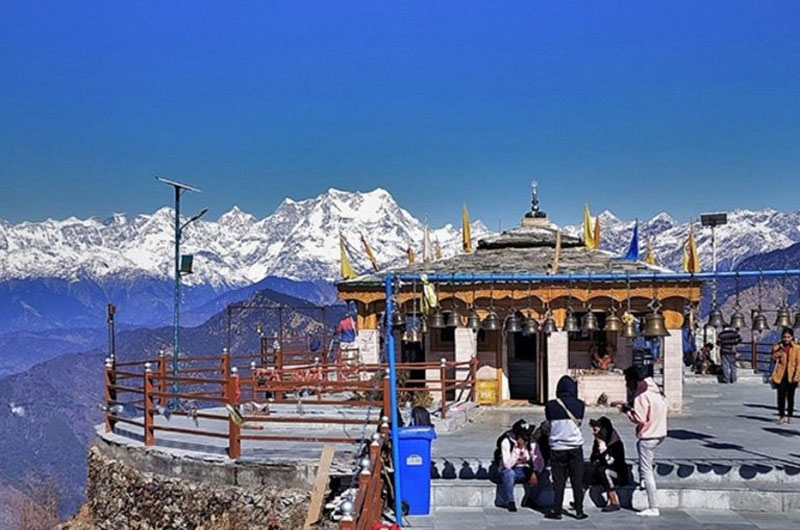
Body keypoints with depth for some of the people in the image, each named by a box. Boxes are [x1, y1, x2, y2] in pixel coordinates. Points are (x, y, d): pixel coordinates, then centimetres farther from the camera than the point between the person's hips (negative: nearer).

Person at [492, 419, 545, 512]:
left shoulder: (531, 443, -7)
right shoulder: (506, 442, -20)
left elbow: (539, 462, -12)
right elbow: (507, 464, -30)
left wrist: (535, 473, -31)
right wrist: (518, 448, -34)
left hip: (522, 471, 4)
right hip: (505, 471, -4)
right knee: (509, 473, -36)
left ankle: (528, 501, 2)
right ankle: (510, 502, -22)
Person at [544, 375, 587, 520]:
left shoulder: (550, 405, -5)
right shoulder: (579, 404, -5)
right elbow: (579, 422, 7)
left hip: (557, 447, 0)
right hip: (575, 447, 0)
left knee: (558, 481, 7)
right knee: (577, 481, 7)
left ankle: (557, 511, 9)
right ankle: (579, 511, 10)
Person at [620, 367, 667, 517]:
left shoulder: (642, 396, -19)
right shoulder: (657, 391, 8)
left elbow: (639, 419, -21)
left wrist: (627, 410, -6)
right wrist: (633, 408, 16)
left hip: (648, 436, -9)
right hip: (660, 433, 9)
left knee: (647, 472, -2)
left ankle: (653, 508, -1)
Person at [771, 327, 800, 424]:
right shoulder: (777, 347, 3)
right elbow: (773, 359, -3)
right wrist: (780, 350, -16)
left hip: (791, 376, 0)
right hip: (781, 375, 0)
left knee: (790, 397, 7)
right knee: (781, 396, -2)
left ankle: (789, 416, 17)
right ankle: (781, 416, 6)